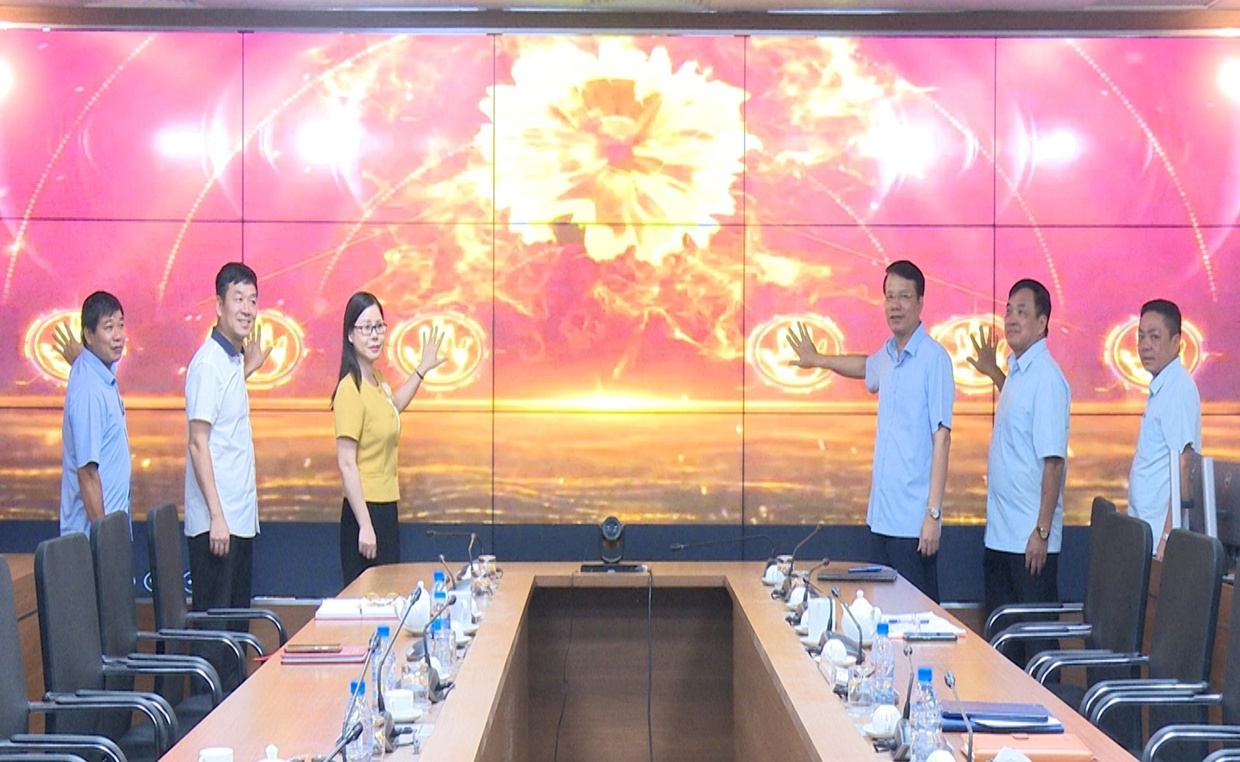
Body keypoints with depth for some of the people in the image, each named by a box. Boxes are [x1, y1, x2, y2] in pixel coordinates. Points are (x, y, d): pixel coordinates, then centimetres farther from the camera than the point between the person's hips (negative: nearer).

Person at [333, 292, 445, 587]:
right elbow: (346, 463, -21)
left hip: (386, 505, 9)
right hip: (365, 510, -9)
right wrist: (365, 525, -22)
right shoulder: (350, 389, -18)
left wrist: (423, 369, 33)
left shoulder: (376, 380, 8)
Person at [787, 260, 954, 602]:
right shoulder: (887, 355, 11)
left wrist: (933, 513, -18)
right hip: (881, 515, 8)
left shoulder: (934, 358, -11)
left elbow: (941, 438, -14)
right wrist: (817, 360, 49)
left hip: (913, 520, -7)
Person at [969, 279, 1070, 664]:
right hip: (1000, 534, 9)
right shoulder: (1017, 372, 11)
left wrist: (1041, 531, -22)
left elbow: (1053, 460, -20)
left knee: (1037, 638, -1)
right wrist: (994, 373, 28)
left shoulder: (1046, 377, -16)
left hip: (1030, 539, -9)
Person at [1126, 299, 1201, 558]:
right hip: (1146, 531, 9)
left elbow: (1183, 468, -19)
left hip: (1161, 529, -9)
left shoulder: (1179, 388, -13)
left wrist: (1166, 537, -22)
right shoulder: (1160, 388, 15)